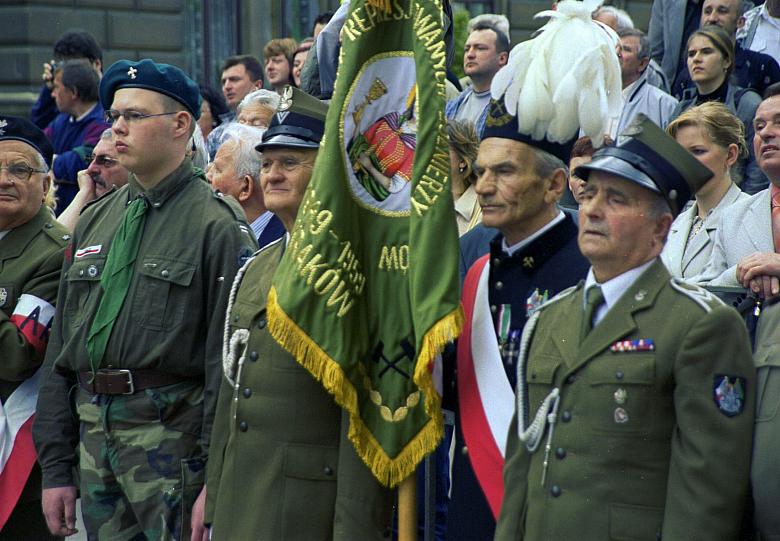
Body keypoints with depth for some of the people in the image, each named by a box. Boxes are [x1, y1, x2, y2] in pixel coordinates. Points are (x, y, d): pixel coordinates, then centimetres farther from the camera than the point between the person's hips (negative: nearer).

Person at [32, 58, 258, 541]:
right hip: (94, 431, 6)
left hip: (175, 434, -6)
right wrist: (56, 469, 12)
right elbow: (62, 348, 17)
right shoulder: (94, 220, 15)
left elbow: (229, 359, -12)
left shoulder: (218, 224, -6)